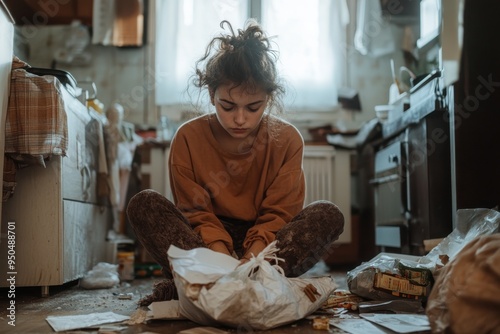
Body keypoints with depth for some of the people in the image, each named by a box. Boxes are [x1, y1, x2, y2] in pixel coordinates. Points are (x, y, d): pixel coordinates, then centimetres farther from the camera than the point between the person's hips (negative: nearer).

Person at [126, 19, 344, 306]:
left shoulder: (288, 139, -7)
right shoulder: (188, 138, -7)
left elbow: (277, 215, -9)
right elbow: (198, 214, -9)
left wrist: (253, 257, -29)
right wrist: (223, 258, -28)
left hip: (265, 245, 1)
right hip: (209, 243, 0)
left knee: (328, 215, -26)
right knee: (143, 205, -23)